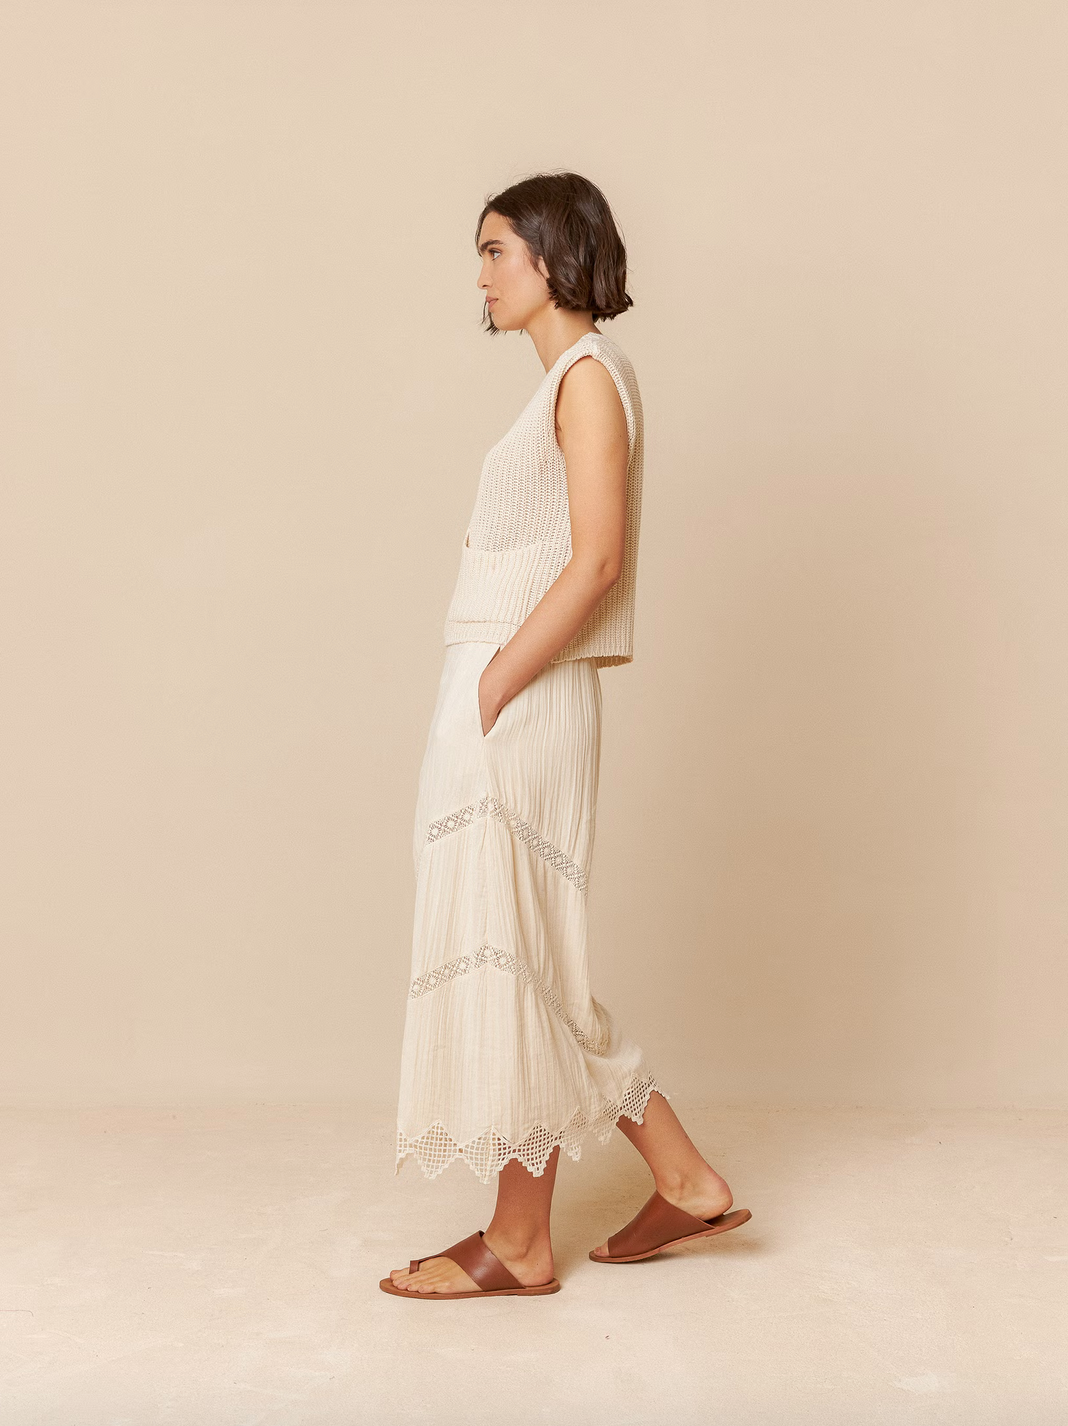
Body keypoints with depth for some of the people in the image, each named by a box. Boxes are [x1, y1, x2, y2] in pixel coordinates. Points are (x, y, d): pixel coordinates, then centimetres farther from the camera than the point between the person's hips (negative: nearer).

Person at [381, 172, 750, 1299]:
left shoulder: (588, 375, -9)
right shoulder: (571, 379, 19)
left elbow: (595, 562, -19)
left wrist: (493, 686, -17)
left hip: (520, 702, -10)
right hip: (507, 706, 10)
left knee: (503, 952, -2)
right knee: (522, 954, 14)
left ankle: (519, 1244, 12)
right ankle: (686, 1181, 23)